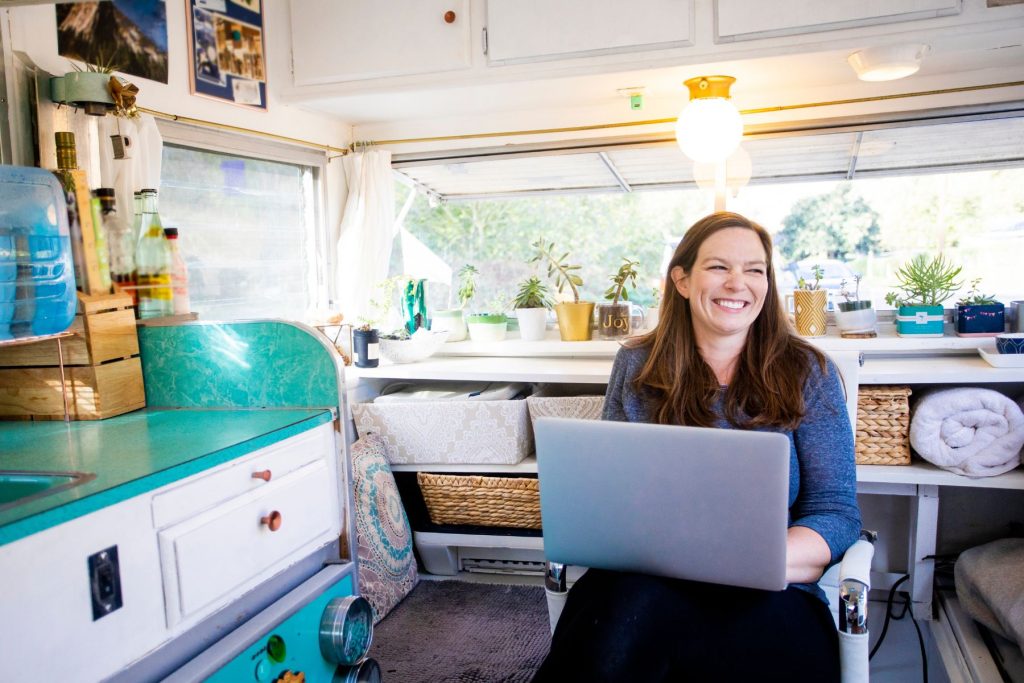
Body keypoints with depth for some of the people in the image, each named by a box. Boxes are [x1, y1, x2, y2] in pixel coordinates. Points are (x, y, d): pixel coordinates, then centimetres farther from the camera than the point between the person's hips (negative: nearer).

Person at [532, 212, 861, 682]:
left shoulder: (805, 373, 4)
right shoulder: (637, 365, 10)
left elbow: (836, 515, -1)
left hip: (768, 599, -2)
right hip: (639, 580, 2)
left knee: (635, 607, -35)